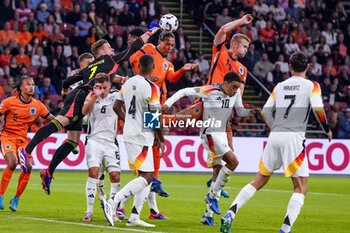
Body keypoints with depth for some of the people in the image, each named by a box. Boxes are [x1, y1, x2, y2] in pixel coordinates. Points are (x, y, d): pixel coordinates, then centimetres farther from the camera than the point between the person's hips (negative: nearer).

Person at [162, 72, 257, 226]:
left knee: (219, 173, 6)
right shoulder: (210, 91, -14)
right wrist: (167, 103, -17)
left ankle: (208, 215, 13)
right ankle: (212, 195, -10)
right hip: (210, 134, -8)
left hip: (221, 135, 8)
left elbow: (240, 111, 17)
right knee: (233, 162, -22)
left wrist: (251, 111, -3)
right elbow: (184, 91, -9)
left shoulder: (235, 93, 5)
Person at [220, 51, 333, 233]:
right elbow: (318, 109, -13)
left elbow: (265, 111, 11)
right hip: (294, 138, -5)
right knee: (300, 188, 3)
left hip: (274, 137, 5)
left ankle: (230, 214, 2)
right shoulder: (311, 86, 2)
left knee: (258, 181, 14)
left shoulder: (280, 86, 14)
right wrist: (327, 130, 3)